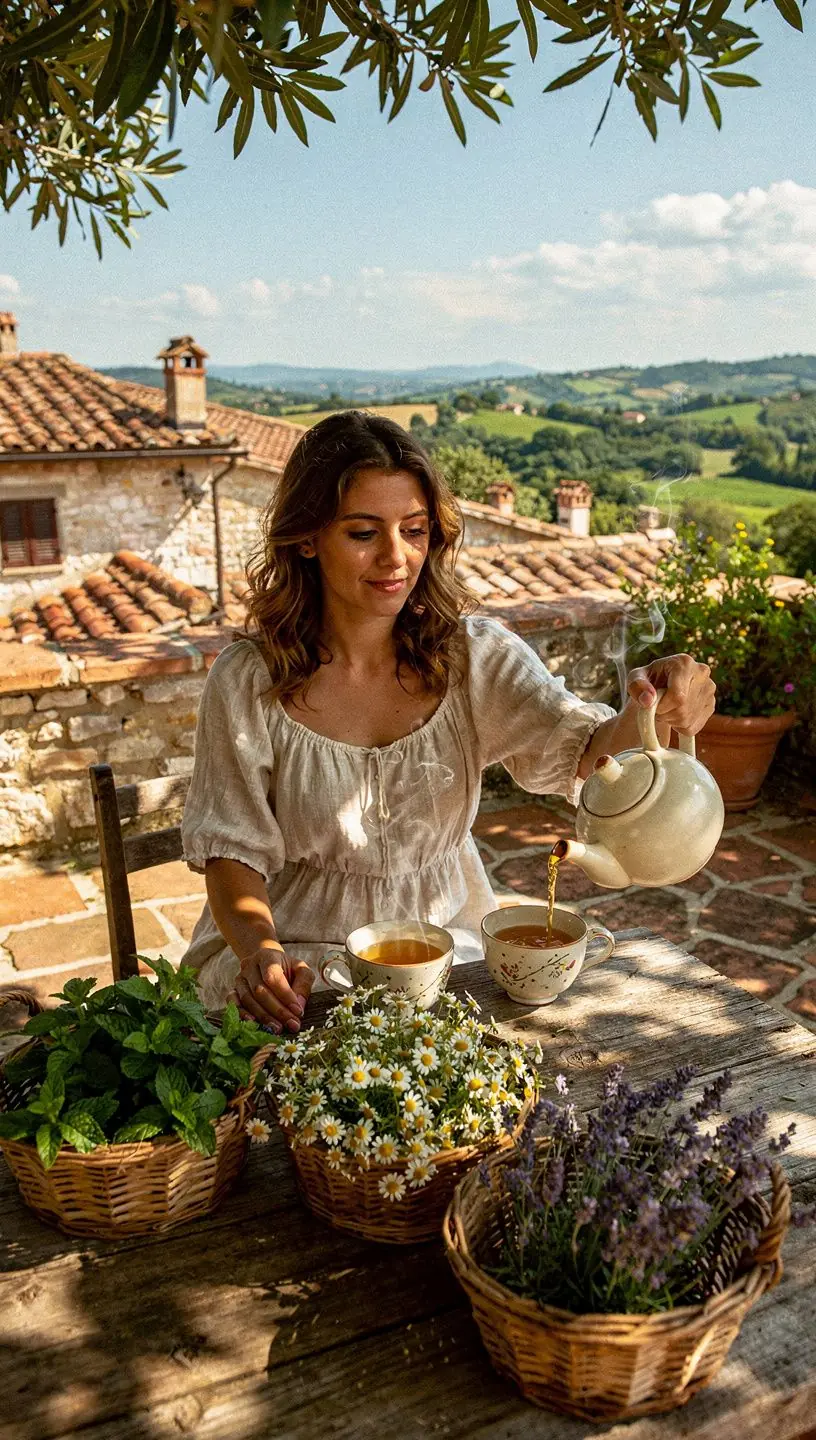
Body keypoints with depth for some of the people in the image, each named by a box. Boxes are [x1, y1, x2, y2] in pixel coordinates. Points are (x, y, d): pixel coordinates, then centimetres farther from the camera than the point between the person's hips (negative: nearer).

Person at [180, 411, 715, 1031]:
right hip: (298, 951, -1)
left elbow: (587, 754, -19)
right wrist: (260, 950, -26)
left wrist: (653, 714, -43)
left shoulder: (474, 654, -6)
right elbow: (232, 850, -6)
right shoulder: (248, 682, -9)